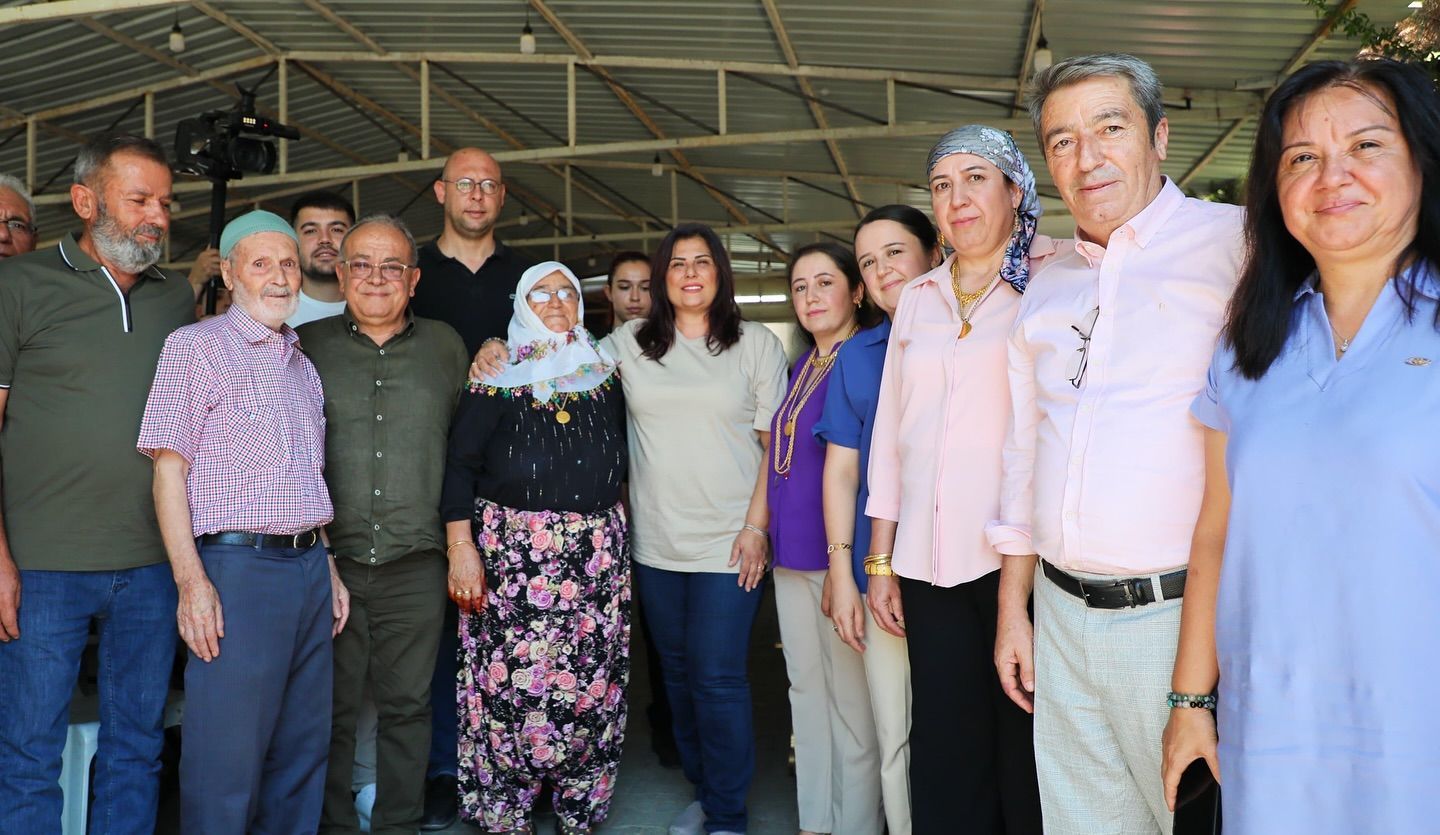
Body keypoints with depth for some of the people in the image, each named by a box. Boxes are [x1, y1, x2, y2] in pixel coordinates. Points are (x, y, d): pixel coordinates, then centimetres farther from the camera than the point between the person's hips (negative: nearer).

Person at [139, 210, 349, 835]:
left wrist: (328, 567, 16)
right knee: (228, 758, -2)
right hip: (237, 565, -7)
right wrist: (191, 581, -16)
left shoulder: (303, 366, 18)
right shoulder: (196, 346, -2)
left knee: (303, 750, 12)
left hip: (310, 567, 7)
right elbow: (169, 468, -8)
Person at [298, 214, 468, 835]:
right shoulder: (305, 346, 4)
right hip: (327, 563, 0)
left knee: (407, 705, 11)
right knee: (329, 709, 9)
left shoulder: (445, 346, 8)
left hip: (415, 567, 1)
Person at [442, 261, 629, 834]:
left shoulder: (605, 374, 11)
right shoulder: (499, 378, 0)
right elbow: (460, 464, -3)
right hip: (512, 550, -3)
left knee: (591, 683, 3)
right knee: (511, 677, -3)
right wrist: (461, 545, -10)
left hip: (597, 550, 3)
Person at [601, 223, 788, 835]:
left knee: (718, 679, -3)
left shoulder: (757, 345, 2)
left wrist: (757, 525, -8)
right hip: (656, 543, 3)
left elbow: (774, 444, 0)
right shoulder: (628, 345, 7)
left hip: (729, 542, -3)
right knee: (677, 671, 13)